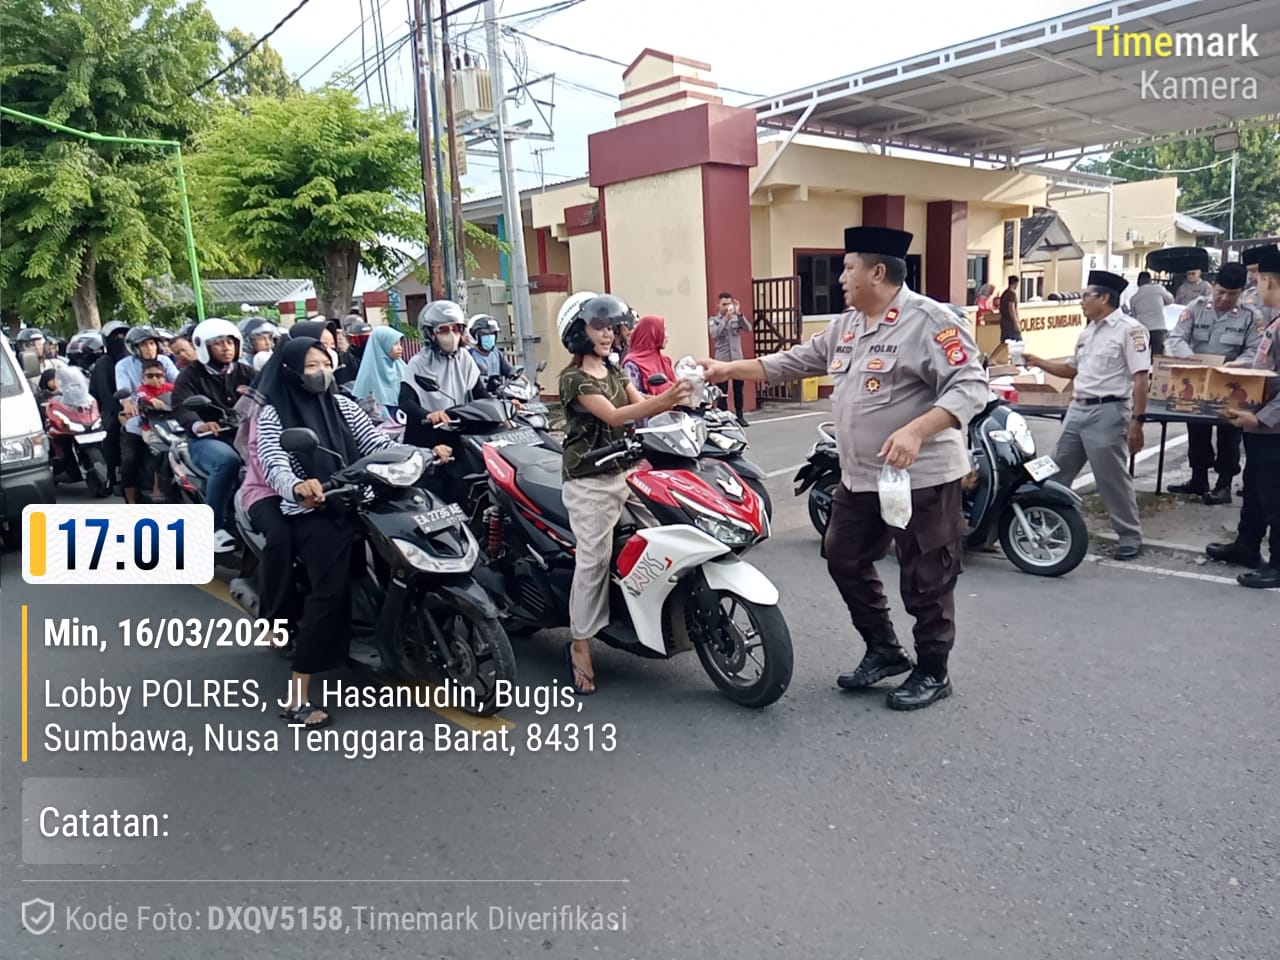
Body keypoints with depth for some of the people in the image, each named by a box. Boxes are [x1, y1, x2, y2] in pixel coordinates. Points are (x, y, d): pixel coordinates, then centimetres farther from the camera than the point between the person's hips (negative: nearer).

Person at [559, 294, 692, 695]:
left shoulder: (613, 370, 12)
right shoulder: (573, 377, -12)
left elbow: (642, 406, 1)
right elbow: (614, 416, -25)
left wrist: (675, 396, -19)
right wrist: (663, 400, -38)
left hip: (623, 472, 7)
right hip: (588, 481, -7)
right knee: (593, 560, -7)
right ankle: (579, 647, 2)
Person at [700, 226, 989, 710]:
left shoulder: (928, 320, -15)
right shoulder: (845, 325, 11)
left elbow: (971, 384, -21)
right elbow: (795, 361, 17)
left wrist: (915, 430, -33)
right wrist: (729, 368, 13)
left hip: (922, 478, -9)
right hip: (859, 478, 9)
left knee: (925, 582, 4)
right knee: (845, 561, 16)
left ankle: (932, 672, 24)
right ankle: (884, 651, 33)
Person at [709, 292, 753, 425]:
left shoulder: (737, 318, 6)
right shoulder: (714, 320, 2)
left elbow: (748, 329, -9)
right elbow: (714, 334, -16)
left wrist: (739, 314, -20)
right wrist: (725, 319, -24)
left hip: (738, 359, 2)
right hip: (722, 360, -2)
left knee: (738, 389, 8)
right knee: (722, 391, -3)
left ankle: (740, 416, 17)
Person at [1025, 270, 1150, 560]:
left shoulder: (1130, 329, -10)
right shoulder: (1088, 332, 16)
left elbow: (1140, 379, -15)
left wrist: (1136, 422, -20)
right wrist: (1037, 362, 15)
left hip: (1107, 413, -8)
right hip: (1077, 410, 8)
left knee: (1113, 479, -1)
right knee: (1056, 471, 13)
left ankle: (1130, 537, 13)